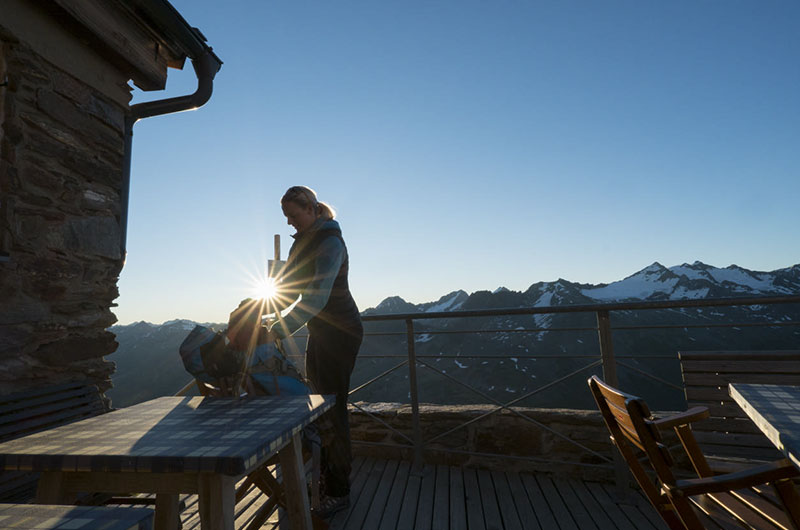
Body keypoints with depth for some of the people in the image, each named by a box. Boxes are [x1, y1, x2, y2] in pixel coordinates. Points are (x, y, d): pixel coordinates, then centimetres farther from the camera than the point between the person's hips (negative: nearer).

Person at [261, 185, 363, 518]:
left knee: (332, 407, -5)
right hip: (319, 332, 9)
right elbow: (286, 287, 11)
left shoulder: (329, 242, -18)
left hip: (340, 332, -9)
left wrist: (276, 333, -34)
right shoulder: (303, 241, 11)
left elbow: (317, 297, -29)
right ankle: (323, 478, 28)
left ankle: (339, 491, 9)